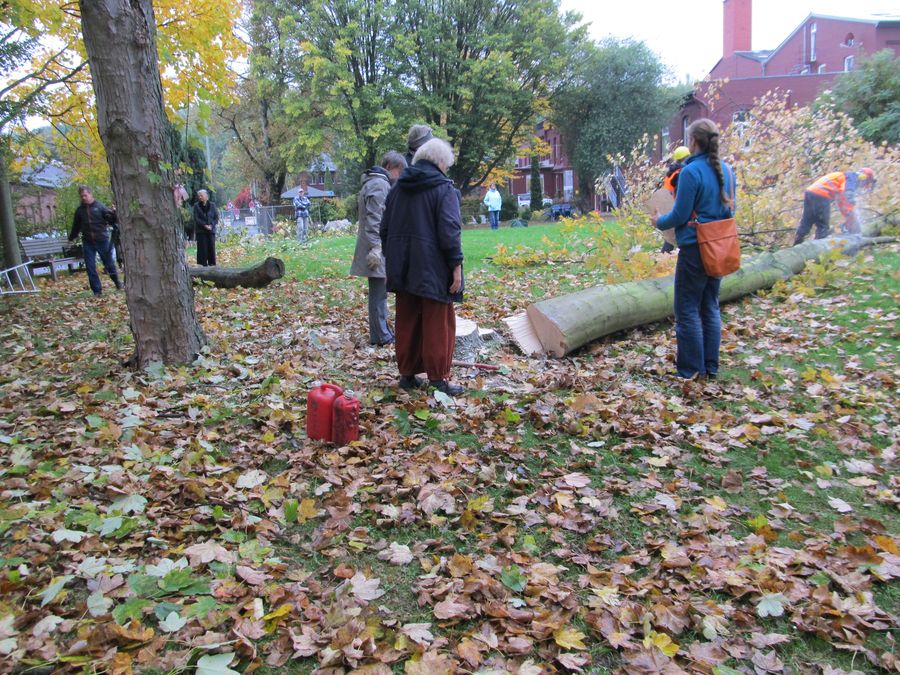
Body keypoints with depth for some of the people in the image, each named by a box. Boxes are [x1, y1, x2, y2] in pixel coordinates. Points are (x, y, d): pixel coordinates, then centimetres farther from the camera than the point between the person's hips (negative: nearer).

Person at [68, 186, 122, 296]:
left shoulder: (99, 206, -1)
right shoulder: (80, 210, 8)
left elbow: (111, 220, -5)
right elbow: (76, 226, 21)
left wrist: (114, 214, -26)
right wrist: (71, 238, 31)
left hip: (102, 240, -3)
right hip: (88, 242, 3)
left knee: (109, 263, 9)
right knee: (90, 267, -1)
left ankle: (117, 282, 32)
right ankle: (97, 290, 6)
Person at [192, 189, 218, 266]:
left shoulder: (212, 205, 7)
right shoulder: (196, 206, 4)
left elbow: (216, 217, 4)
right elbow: (196, 218, -3)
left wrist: (211, 225, -11)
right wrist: (205, 225, -14)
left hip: (211, 230, 1)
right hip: (201, 230, -1)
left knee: (211, 246, -1)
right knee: (203, 247, -5)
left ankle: (212, 263, 6)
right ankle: (203, 263, -2)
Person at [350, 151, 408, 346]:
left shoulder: (375, 183, 20)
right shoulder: (379, 185, -13)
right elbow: (374, 219, -21)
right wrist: (375, 248, -23)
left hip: (379, 248, 11)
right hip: (378, 248, -11)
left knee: (380, 292, 15)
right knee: (378, 292, -5)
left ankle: (383, 331, 24)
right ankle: (380, 336, 1)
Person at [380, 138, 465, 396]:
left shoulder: (397, 188, 11)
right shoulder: (444, 189, -8)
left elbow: (385, 228, 14)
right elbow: (450, 231, -16)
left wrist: (390, 259, 20)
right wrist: (456, 265, -12)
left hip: (402, 268, 6)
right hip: (433, 270, -6)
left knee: (406, 322, 13)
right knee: (437, 325, 1)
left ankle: (407, 374, 20)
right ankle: (438, 380, 3)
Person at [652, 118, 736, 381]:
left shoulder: (691, 171, -15)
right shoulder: (726, 170, 7)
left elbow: (680, 215, -13)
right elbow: (730, 209, 15)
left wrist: (659, 221, 5)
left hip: (695, 249, -7)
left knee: (687, 310, 1)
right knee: (710, 308, 14)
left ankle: (691, 369, 6)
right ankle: (711, 367, 19)